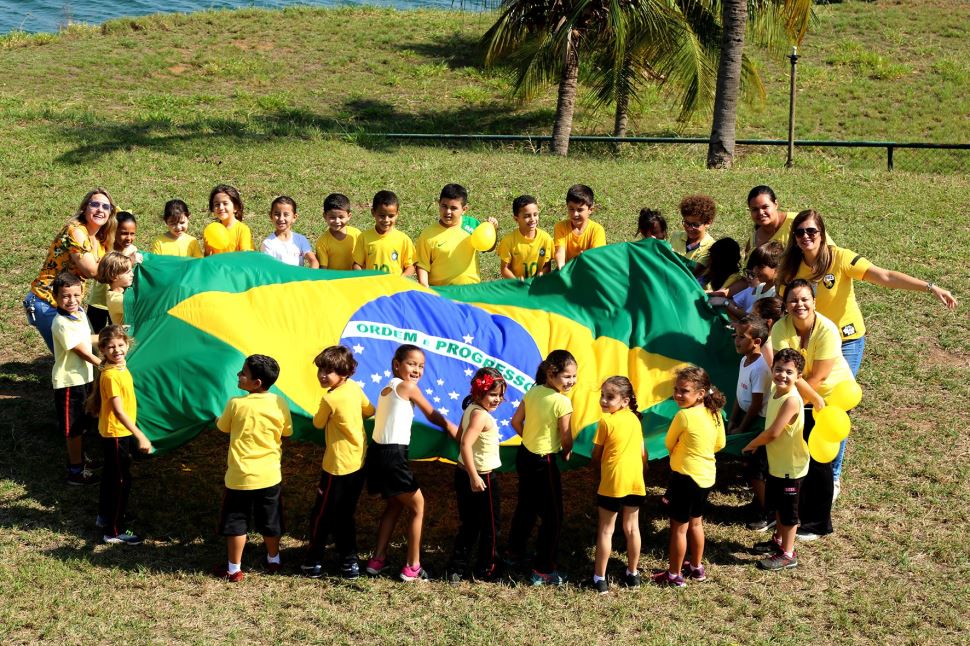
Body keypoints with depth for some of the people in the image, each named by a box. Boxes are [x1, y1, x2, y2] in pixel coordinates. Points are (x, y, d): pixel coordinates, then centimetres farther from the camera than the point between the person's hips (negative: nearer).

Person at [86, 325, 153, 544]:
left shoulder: (121, 368, 3)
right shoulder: (111, 375, -25)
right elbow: (118, 411, -29)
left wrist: (134, 434, 20)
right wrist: (140, 436, -32)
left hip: (121, 433, 10)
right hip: (115, 434, -10)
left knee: (111, 476, 24)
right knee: (121, 481, -1)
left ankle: (105, 517, 41)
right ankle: (114, 531, 8)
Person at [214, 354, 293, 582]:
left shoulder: (236, 404, -16)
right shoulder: (280, 404, -9)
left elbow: (222, 427, 2)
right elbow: (286, 433, 5)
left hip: (241, 476, -3)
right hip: (270, 475, 3)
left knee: (236, 522, 9)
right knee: (270, 521, 19)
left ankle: (234, 569, 15)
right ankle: (273, 561, 35)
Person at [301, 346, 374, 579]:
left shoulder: (329, 399, -20)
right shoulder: (354, 387, -2)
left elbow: (318, 423, -3)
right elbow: (369, 410, 14)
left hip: (338, 466, -7)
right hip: (359, 462, 7)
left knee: (322, 514, 7)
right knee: (345, 514, 17)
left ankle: (314, 561, 15)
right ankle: (349, 560, 18)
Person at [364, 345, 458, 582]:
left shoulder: (387, 388, 16)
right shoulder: (407, 386, -9)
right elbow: (432, 415, -1)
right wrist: (450, 427, 15)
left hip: (379, 454, 9)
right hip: (393, 456, -9)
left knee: (395, 505, 25)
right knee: (417, 506, 6)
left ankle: (377, 560, 27)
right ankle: (412, 567, 9)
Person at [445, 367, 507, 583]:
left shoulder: (469, 409, 6)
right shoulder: (481, 415, -22)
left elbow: (459, 438, 16)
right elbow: (465, 445, -31)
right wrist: (474, 477, -29)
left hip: (463, 473, 9)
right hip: (482, 477, -9)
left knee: (469, 524, 17)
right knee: (490, 525, 8)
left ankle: (457, 569, 17)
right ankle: (487, 570, 19)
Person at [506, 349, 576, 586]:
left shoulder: (532, 392, -1)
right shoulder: (562, 402, -21)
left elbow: (515, 422, 7)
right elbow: (566, 438, -15)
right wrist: (566, 452, 6)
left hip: (524, 455, 8)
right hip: (544, 463, -8)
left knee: (526, 506, 27)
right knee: (552, 516, 4)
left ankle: (514, 552, 43)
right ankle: (543, 570, 8)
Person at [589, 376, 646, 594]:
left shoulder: (606, 421, -11)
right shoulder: (635, 419, 5)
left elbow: (596, 456, -5)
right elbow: (643, 453, 9)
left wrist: (601, 467, 15)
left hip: (612, 483, -5)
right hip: (636, 481, 5)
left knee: (606, 530, 4)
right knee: (632, 527, 15)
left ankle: (600, 578, 8)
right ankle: (632, 574, 24)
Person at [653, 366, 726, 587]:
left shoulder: (684, 416, -23)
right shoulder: (714, 413, -3)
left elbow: (668, 444, -8)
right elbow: (719, 444, 9)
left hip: (686, 477, -8)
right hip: (707, 476, 8)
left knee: (679, 527, 5)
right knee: (695, 522, 23)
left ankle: (675, 575, 15)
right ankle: (696, 567, 36)